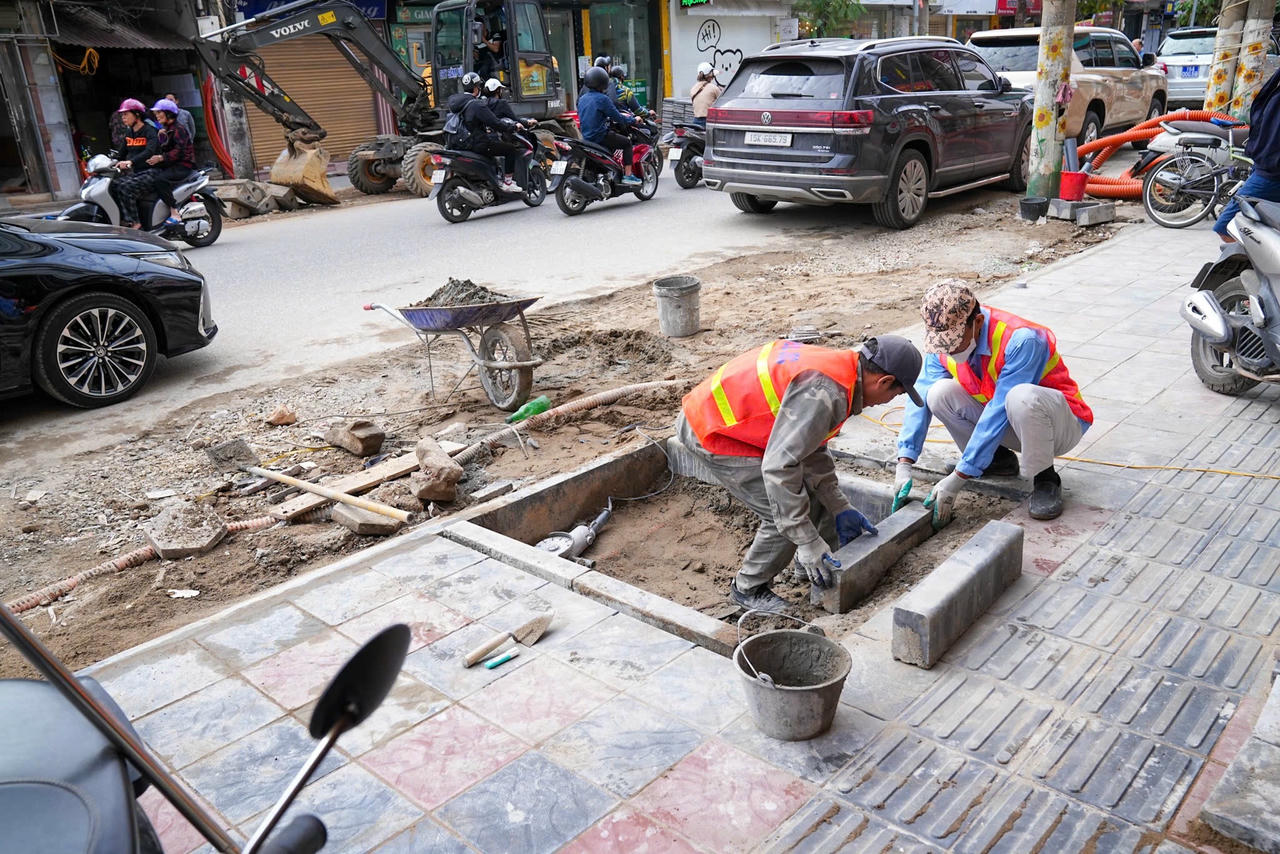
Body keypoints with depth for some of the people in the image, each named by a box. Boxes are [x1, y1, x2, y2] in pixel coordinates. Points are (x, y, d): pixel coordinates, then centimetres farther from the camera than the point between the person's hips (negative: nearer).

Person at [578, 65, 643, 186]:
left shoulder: (582, 99, 11)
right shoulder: (603, 99, -13)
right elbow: (616, 117, -11)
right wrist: (633, 120, 5)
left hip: (586, 137, 9)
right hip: (601, 137, -9)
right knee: (627, 142, 7)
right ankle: (627, 175, -1)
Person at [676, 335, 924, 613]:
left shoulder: (838, 366, 3)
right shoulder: (824, 393, -29)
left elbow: (812, 447, 12)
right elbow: (778, 466, -33)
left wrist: (840, 508, 13)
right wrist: (807, 541, -26)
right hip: (712, 433, -10)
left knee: (815, 486, 15)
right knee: (786, 515, -10)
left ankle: (813, 561, 33)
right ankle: (748, 589, 11)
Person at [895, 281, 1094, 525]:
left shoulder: (1021, 340, -32)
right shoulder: (944, 343, -12)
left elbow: (999, 411, -34)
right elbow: (920, 397, -15)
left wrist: (957, 479, -35)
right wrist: (904, 466, -27)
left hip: (1061, 424, -6)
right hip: (1007, 424, 6)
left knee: (1022, 396, -40)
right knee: (940, 393, -18)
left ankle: (1045, 479, -14)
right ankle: (998, 459, 4)